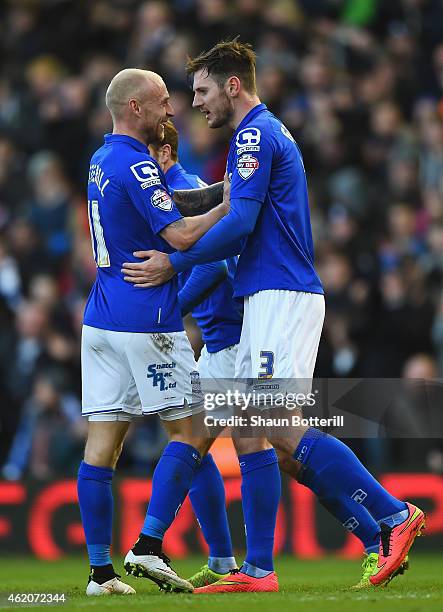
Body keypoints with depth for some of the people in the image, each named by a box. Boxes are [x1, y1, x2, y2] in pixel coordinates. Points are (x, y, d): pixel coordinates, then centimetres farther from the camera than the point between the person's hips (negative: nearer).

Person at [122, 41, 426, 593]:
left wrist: (176, 264, -10)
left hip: (281, 296, -10)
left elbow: (240, 224, -18)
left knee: (283, 427, -16)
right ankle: (258, 569, 2)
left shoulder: (256, 136, -9)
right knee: (246, 431, 5)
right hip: (270, 299, 10)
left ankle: (394, 515, -13)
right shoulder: (268, 134, 22)